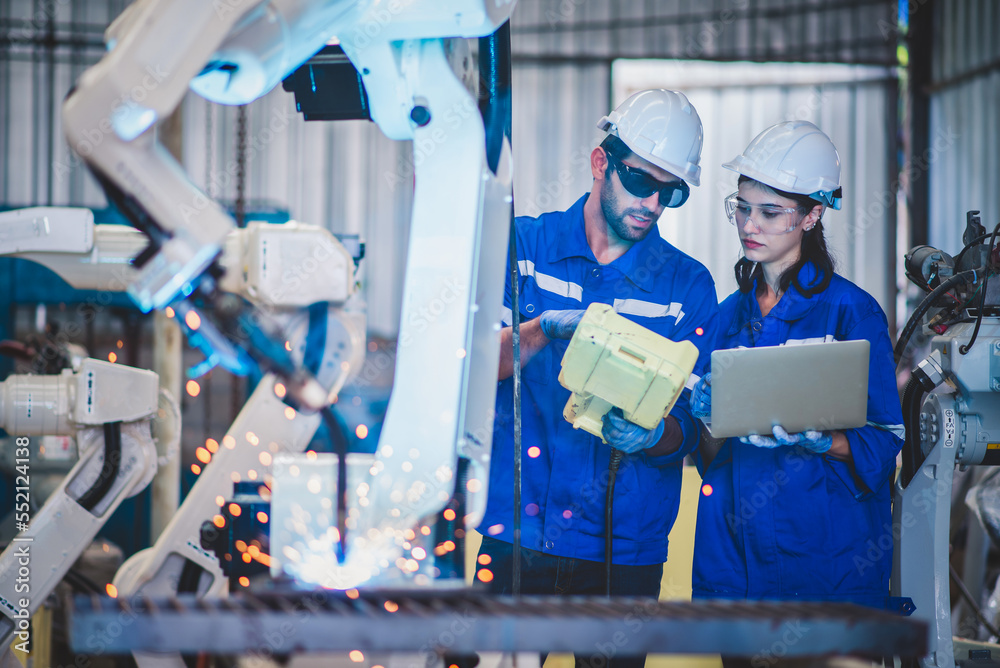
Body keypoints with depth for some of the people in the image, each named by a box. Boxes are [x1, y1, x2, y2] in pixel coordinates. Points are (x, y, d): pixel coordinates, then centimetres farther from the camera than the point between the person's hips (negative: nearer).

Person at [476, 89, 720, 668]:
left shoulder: (688, 286, 6)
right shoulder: (520, 247, 5)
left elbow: (693, 426, 1)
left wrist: (652, 437, -21)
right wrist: (546, 329, -23)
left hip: (626, 547, 1)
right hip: (517, 535, -1)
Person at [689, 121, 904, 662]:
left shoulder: (851, 311, -5)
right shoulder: (729, 314, 11)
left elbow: (883, 443, -8)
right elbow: (708, 450, 11)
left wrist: (814, 440, -25)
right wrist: (709, 419, -10)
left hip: (825, 553, -4)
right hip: (732, 549, 4)